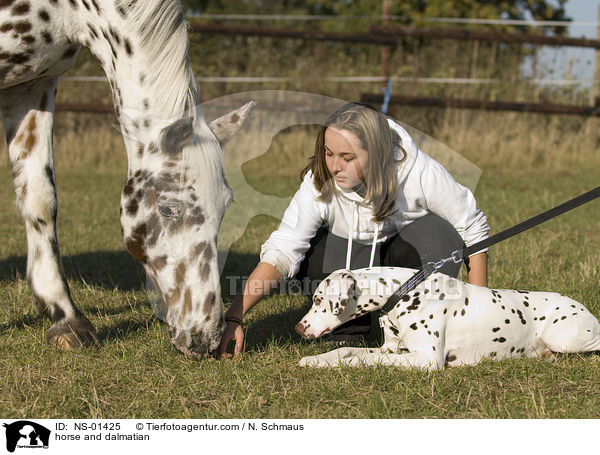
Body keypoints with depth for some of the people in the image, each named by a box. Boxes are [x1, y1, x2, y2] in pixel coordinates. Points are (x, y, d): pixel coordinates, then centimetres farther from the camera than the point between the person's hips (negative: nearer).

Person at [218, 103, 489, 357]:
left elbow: (473, 230, -20)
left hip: (406, 250, -1)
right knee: (309, 255, -33)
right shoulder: (319, 184, -29)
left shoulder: (419, 173, -32)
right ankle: (349, 329, -3)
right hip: (353, 259, 1)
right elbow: (280, 252, -33)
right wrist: (234, 317, -44)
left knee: (439, 235, -36)